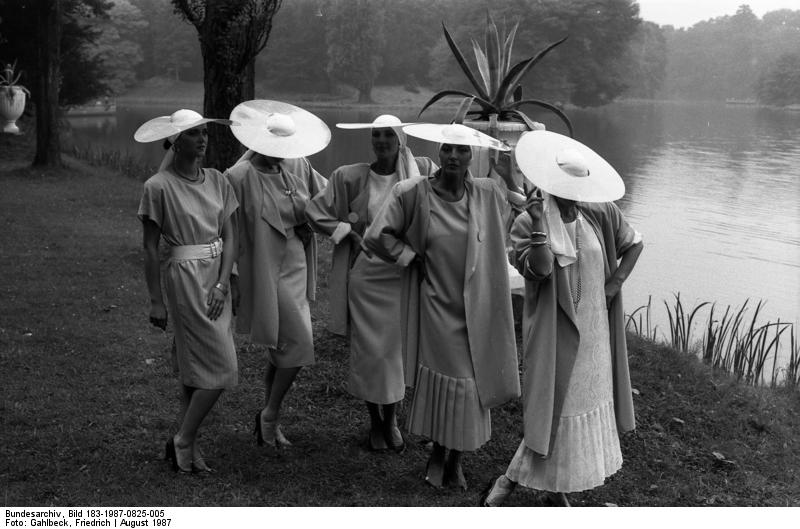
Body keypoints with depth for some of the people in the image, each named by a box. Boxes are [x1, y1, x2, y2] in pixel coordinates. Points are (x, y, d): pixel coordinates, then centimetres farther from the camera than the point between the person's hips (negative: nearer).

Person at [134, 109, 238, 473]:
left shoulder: (217, 181, 5)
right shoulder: (159, 186, -10)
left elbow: (229, 237, 4)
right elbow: (150, 248, -8)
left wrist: (222, 285, -8)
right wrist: (155, 302, -8)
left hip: (217, 277, 6)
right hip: (184, 277, -6)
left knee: (196, 368, 12)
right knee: (221, 368, -7)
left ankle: (186, 448, 22)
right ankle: (183, 442, 8)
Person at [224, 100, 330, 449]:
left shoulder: (297, 166, 3)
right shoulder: (240, 177, -16)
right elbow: (229, 233, -12)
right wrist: (232, 280, -11)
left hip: (297, 268, 7)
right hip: (266, 273, -7)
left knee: (281, 351, 14)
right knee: (299, 346, -8)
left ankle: (267, 422, 30)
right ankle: (270, 416, 14)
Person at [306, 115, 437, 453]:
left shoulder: (422, 171, -2)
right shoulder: (350, 177, -2)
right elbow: (315, 211, 4)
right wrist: (350, 233, -5)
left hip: (404, 273, 1)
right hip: (365, 274, 0)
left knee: (397, 347, 8)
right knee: (369, 350, 5)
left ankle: (391, 418, 29)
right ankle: (375, 422, 25)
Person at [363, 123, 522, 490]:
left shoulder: (488, 194, 1)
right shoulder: (411, 193, -9)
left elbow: (512, 224, 21)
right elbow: (376, 236, -6)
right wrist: (412, 258, -4)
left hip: (477, 307, 3)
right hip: (436, 305, -3)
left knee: (473, 384, 7)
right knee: (442, 378, 1)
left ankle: (456, 460, 28)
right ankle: (437, 451, 28)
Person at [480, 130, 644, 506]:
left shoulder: (601, 214, 1)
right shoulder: (528, 222, -10)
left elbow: (634, 243, 14)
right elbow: (541, 269, -22)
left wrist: (616, 282, 2)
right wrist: (540, 225, -29)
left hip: (594, 328, 5)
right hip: (554, 331, -5)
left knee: (588, 403, 11)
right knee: (555, 405, -3)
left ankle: (557, 488, 26)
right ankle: (510, 479, 14)